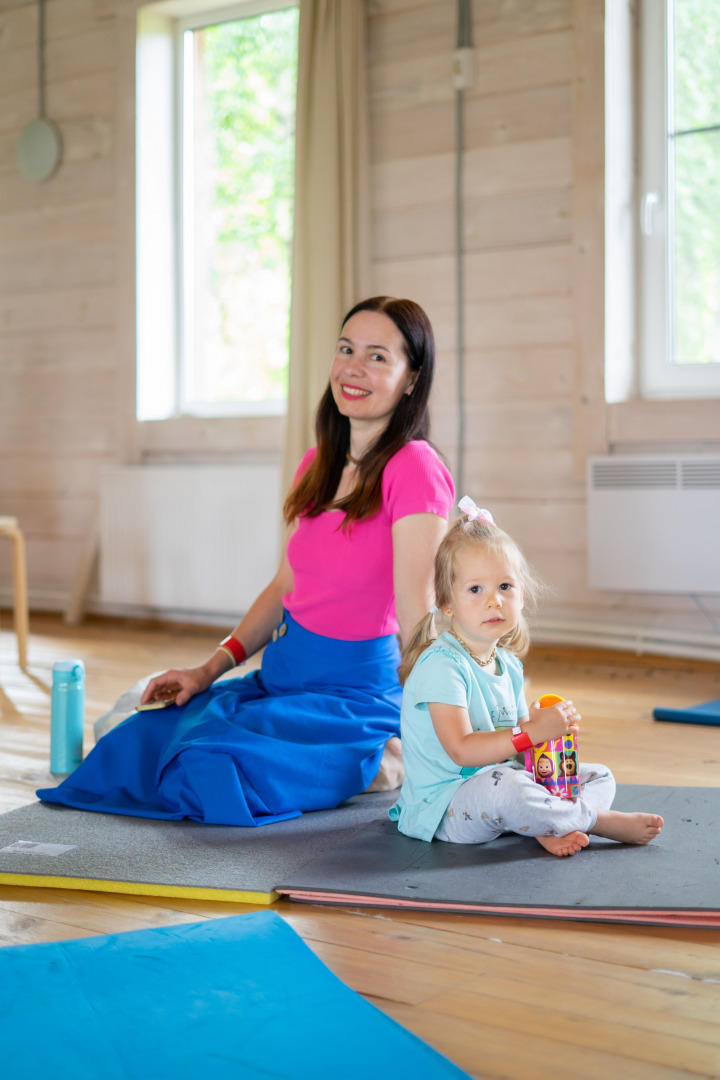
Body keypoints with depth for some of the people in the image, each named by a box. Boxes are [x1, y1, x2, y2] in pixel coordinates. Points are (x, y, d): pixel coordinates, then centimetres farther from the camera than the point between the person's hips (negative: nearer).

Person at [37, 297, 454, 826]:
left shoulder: (413, 469, -17)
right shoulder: (318, 465, 8)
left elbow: (415, 618, -20)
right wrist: (211, 668, 6)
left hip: (353, 692, -8)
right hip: (282, 672, 8)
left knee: (206, 767, -24)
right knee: (137, 742, -2)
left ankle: (383, 765, 0)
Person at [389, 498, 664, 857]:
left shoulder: (508, 664, 9)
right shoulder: (441, 665, -19)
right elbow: (461, 750, -26)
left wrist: (550, 727, -7)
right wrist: (533, 733, -31)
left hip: (502, 779, 10)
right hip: (444, 807, -9)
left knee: (600, 776, 9)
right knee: (503, 787, -40)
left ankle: (548, 830, -24)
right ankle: (599, 820, -17)